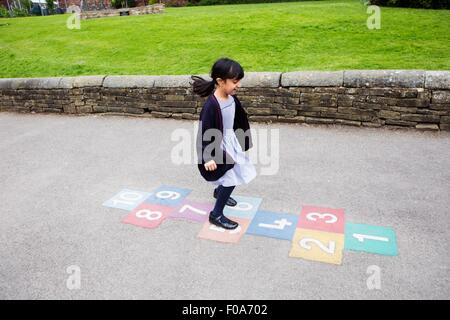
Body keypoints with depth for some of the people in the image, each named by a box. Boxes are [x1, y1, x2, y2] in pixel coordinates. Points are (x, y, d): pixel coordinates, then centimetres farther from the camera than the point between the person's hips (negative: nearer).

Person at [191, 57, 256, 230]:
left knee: (238, 170, 23)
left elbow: (239, 119, 11)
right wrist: (208, 158, -25)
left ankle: (219, 192, 53)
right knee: (232, 176, -7)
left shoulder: (232, 98, -4)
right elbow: (206, 132, -25)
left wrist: (242, 141, 21)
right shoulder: (211, 105, -29)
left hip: (230, 141, 9)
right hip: (217, 146, -8)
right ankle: (216, 214, 9)